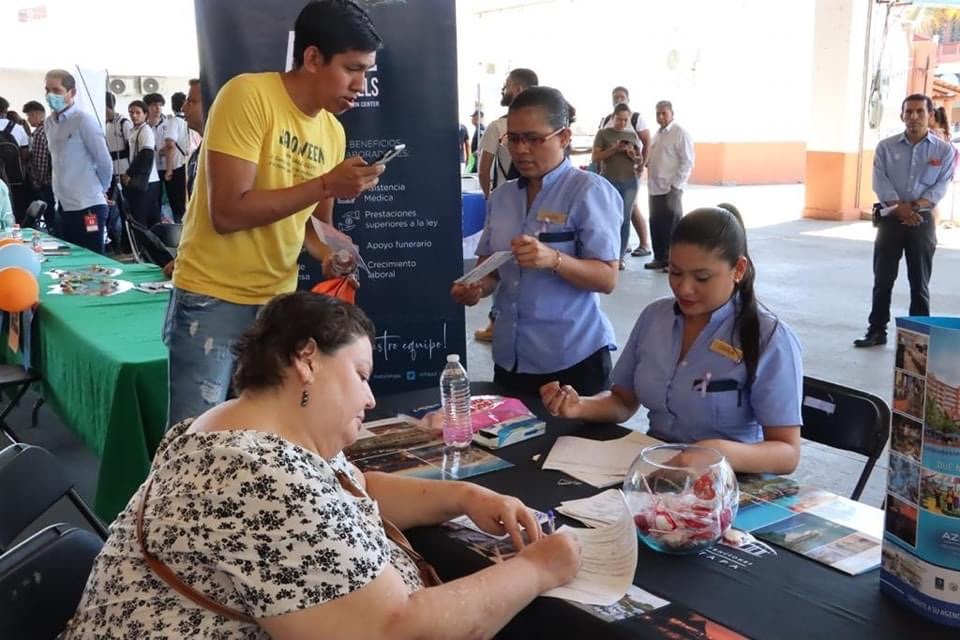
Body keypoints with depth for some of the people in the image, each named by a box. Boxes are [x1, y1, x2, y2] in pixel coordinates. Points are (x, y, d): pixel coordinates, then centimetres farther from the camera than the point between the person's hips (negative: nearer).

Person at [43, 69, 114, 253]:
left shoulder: (84, 121, -10)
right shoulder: (49, 123, 12)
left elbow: (104, 162, -8)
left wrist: (100, 189, 4)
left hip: (87, 207, -7)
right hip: (63, 207, 7)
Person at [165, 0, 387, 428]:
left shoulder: (333, 132, 5)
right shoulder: (248, 95, -14)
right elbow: (227, 213, -21)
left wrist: (329, 254, -6)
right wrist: (325, 184, -21)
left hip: (279, 302, 6)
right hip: (212, 299, -5)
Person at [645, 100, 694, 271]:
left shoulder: (680, 133, -8)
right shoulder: (657, 134, 15)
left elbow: (687, 162, -11)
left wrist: (675, 184, -14)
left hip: (671, 189, -7)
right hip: (655, 187, 8)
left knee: (671, 225, -2)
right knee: (655, 223, 11)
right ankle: (660, 258, 22)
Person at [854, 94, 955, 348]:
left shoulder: (944, 150, 3)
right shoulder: (886, 146, 4)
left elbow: (941, 187, -4)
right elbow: (880, 182, -5)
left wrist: (915, 207, -19)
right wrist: (900, 207, -18)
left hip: (922, 221, 0)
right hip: (890, 219, 1)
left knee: (919, 282, 5)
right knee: (883, 279, 3)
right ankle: (877, 331, 11)